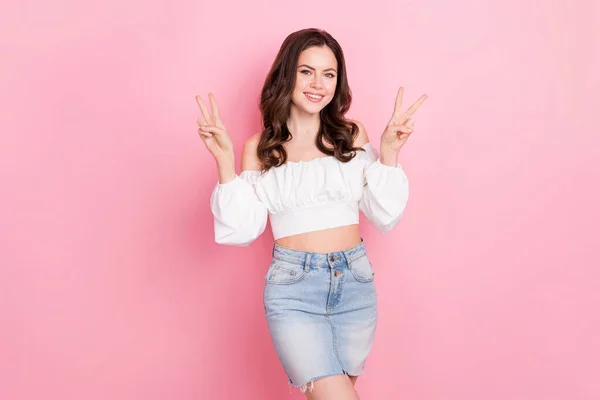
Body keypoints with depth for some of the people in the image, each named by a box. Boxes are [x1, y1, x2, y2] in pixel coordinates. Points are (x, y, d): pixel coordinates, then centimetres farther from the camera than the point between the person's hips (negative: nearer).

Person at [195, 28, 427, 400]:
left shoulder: (352, 135, 5)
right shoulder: (261, 147, 1)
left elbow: (385, 217, 3)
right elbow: (241, 230, -3)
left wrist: (389, 152, -7)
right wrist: (225, 161, -11)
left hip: (355, 281, 3)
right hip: (293, 285, -2)